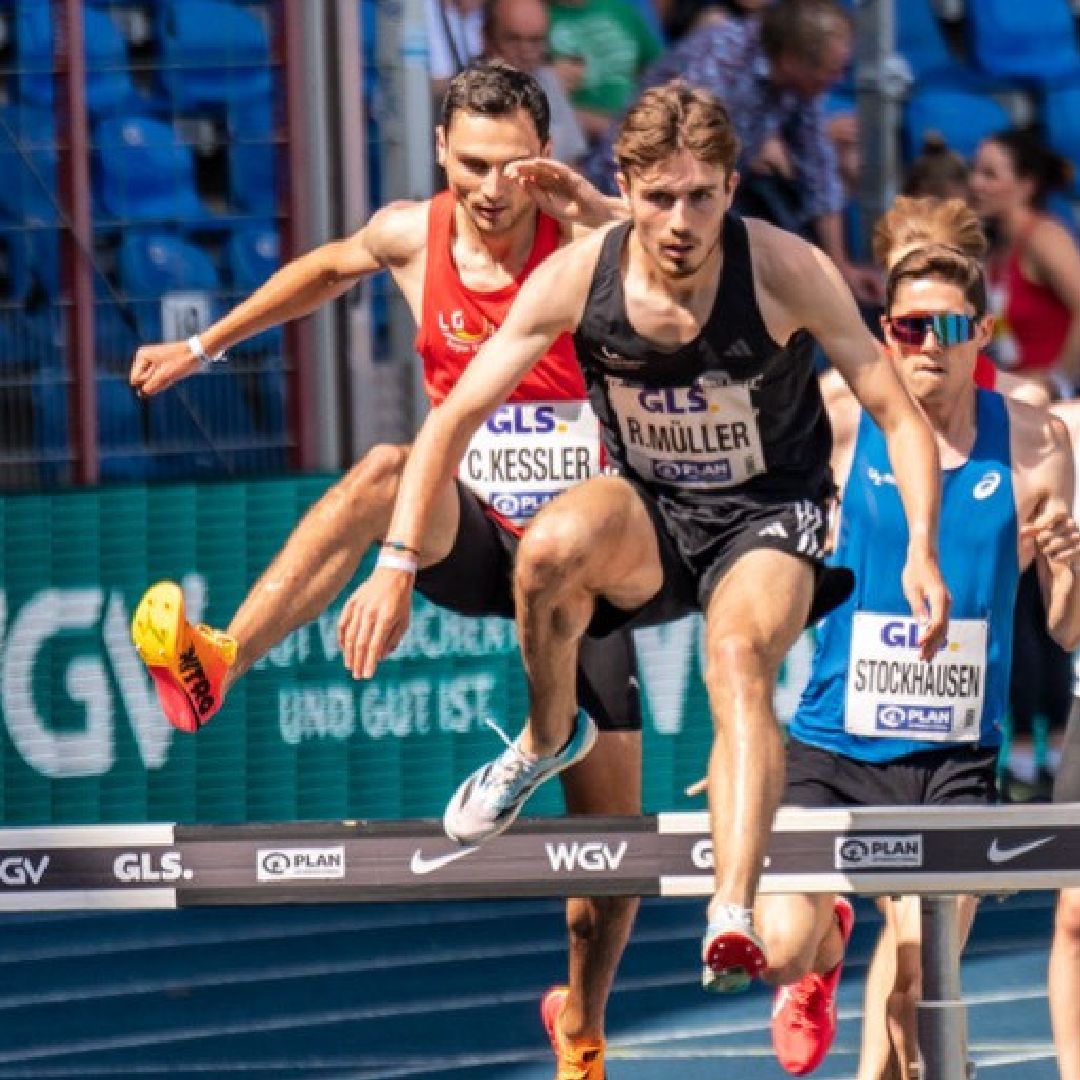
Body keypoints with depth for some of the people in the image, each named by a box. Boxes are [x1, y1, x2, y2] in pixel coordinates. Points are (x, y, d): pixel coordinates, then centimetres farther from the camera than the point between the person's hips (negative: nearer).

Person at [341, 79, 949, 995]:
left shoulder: (786, 273, -19)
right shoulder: (576, 279, -15)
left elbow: (900, 415, -13)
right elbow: (456, 418, -8)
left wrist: (921, 552, -27)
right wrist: (398, 566, -15)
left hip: (768, 517, -2)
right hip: (648, 517, 2)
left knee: (739, 660, -34)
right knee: (554, 543, -33)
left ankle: (733, 918, -48)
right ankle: (549, 737, -3)